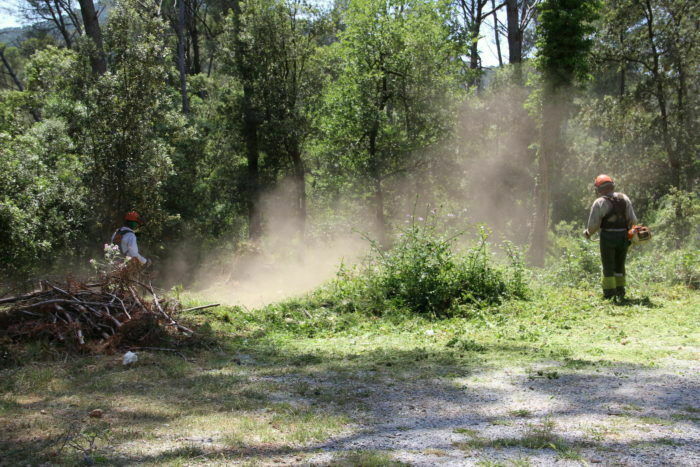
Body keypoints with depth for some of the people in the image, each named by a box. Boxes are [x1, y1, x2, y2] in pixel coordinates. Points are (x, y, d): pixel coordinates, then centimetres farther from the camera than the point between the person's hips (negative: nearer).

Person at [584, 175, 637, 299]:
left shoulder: (599, 202, -9)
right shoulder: (624, 199, 4)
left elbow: (593, 224, -10)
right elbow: (633, 220, 3)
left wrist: (588, 233, 9)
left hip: (608, 237, -4)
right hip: (623, 237, 4)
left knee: (608, 266, 4)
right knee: (620, 265, 17)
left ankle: (609, 293, 2)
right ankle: (620, 291, 20)